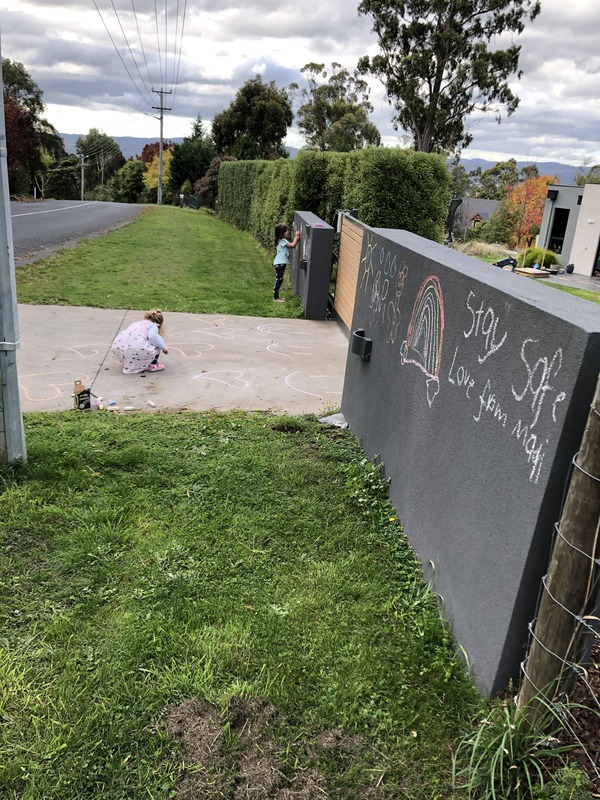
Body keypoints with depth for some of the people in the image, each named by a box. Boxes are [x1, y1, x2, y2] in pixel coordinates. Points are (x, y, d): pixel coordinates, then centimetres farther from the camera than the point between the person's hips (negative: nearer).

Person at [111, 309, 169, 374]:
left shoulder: (136, 323, 35)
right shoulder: (153, 325, 14)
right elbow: (152, 336, -10)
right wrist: (163, 347, 1)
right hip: (137, 348, -7)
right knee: (157, 344, 15)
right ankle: (153, 365, 18)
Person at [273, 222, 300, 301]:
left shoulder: (283, 240, 11)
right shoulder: (282, 241, -20)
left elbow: (291, 245, 13)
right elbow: (293, 245, -22)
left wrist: (296, 237, 1)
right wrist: (296, 236, -11)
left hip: (281, 263, 10)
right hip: (279, 264, -10)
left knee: (279, 280, 14)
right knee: (279, 280, -4)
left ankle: (276, 296, 20)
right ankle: (275, 298, 2)